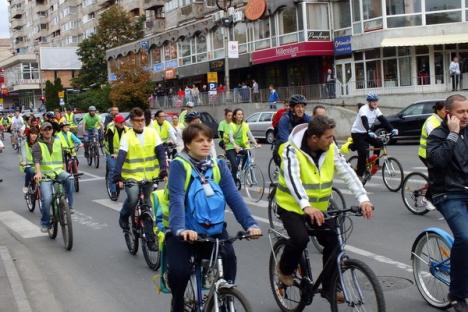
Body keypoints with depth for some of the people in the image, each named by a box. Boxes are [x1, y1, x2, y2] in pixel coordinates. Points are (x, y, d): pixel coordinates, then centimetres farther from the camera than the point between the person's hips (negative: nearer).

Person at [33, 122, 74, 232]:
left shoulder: (57, 142, 12)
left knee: (68, 178, -34)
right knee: (47, 199, -19)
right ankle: (45, 223, 4)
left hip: (58, 171, 2)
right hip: (45, 174, -2)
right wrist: (38, 172, -35)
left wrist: (63, 172, 14)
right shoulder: (37, 146, 0)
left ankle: (69, 206, -19)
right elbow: (36, 160, -17)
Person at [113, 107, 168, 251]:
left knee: (149, 208, 6)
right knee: (133, 197, -28)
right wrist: (117, 177, -30)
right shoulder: (127, 136, -8)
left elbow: (160, 151, -6)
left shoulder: (152, 132, -1)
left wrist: (163, 170, -20)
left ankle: (150, 239, 17)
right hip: (131, 176, -3)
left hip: (149, 176, 3)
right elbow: (121, 157, -17)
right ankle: (124, 217, 5)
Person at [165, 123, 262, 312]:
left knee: (229, 258, -24)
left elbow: (233, 197, -6)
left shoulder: (219, 166, 3)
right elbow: (177, 199, -22)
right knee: (179, 271, -23)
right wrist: (181, 229, -39)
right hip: (184, 232, -3)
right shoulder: (179, 165, -9)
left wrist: (250, 224, -20)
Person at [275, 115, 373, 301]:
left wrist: (363, 199, -29)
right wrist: (306, 206, -51)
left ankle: (330, 288, 11)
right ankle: (284, 269, 6)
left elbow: (347, 173, -15)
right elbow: (292, 179, -36)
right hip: (291, 205, -5)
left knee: (333, 242, -6)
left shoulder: (330, 149, -8)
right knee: (300, 238, -25)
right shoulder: (292, 150, -23)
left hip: (318, 207, 5)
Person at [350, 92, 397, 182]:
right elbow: (364, 121, -41)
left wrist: (392, 129, -26)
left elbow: (383, 120, -11)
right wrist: (369, 132, -58)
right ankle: (359, 175, -7)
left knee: (379, 143, -13)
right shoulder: (364, 109, -24)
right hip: (357, 133, -7)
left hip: (366, 133, 7)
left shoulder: (376, 110, -2)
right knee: (363, 154, -18)